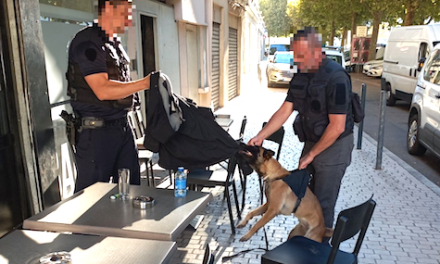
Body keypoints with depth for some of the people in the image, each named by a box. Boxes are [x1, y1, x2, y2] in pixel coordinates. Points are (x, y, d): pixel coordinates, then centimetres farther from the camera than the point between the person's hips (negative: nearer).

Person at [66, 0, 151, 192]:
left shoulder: (115, 44, 16)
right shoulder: (87, 42, -11)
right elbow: (102, 90, -20)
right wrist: (144, 83, -18)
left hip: (122, 126, 8)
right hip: (96, 131, -8)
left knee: (131, 189, 12)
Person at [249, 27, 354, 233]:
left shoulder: (336, 77, -23)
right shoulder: (301, 75, 2)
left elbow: (337, 127, -23)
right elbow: (285, 110, 2)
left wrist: (311, 155, -16)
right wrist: (260, 137, -7)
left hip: (334, 146, -7)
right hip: (311, 142, 7)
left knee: (323, 203, 2)